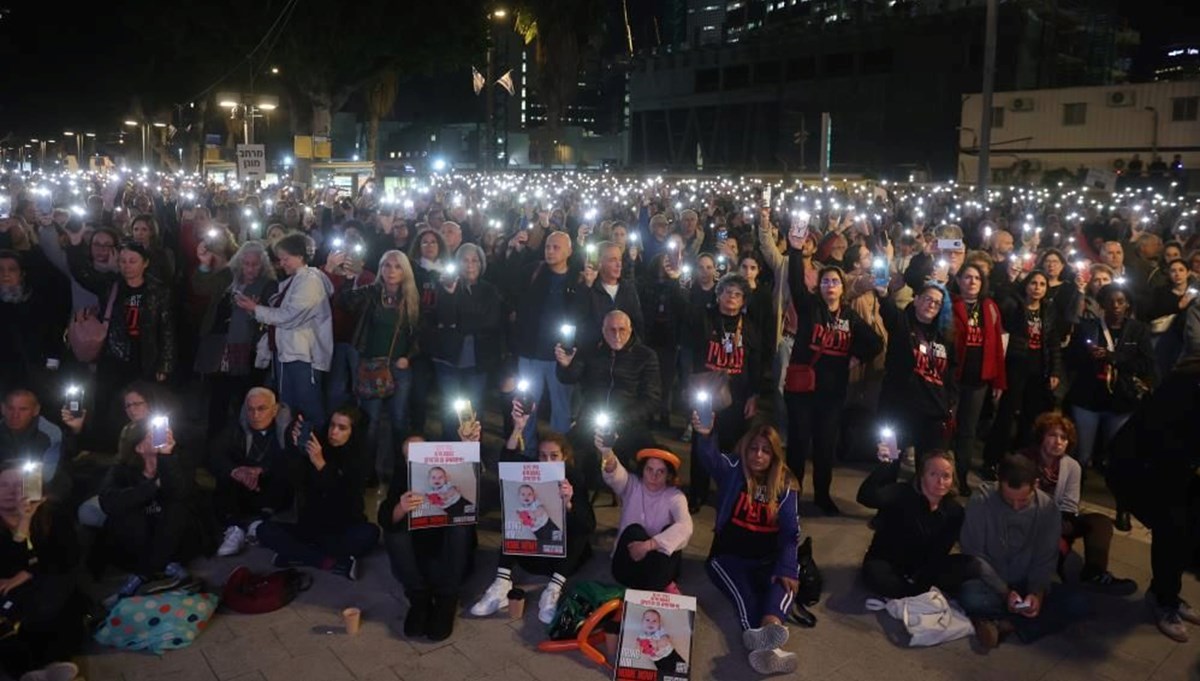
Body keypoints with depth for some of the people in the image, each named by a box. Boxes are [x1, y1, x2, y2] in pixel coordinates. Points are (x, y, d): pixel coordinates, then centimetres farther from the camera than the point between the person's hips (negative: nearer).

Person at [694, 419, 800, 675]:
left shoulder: (785, 485, 6)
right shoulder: (733, 471, 1)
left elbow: (790, 532, -3)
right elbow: (711, 458, -23)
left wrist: (786, 568, -21)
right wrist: (704, 434, -47)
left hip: (769, 561, 2)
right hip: (729, 557, -1)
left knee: (785, 583, -32)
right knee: (744, 594, -33)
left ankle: (771, 629, -64)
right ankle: (768, 646, -61)